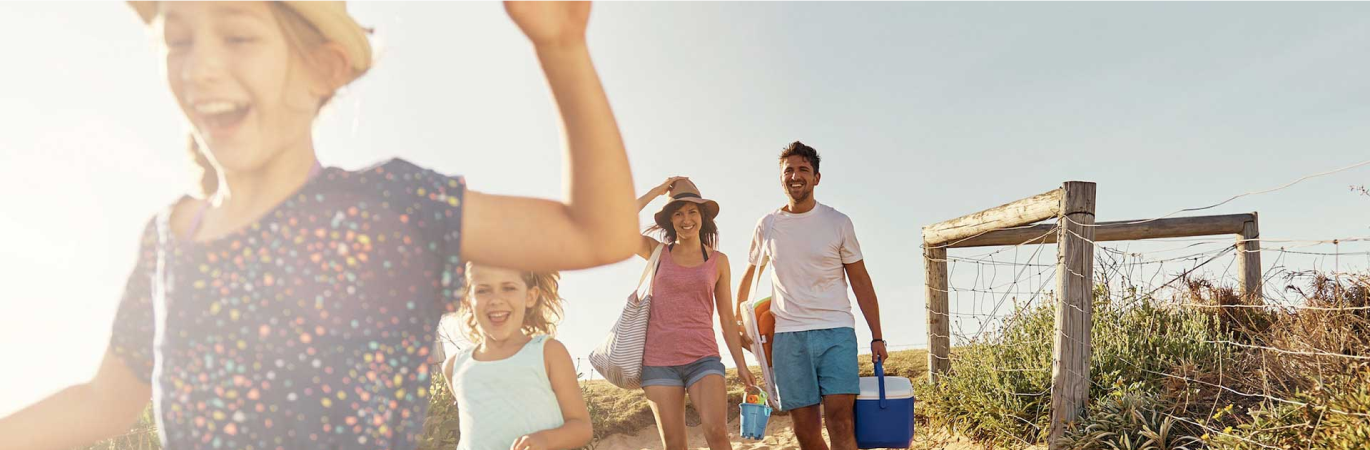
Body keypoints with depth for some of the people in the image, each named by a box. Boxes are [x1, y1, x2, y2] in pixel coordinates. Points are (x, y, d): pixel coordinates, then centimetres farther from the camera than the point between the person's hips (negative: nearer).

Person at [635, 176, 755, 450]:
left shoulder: (718, 261, 8)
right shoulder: (657, 252, 7)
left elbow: (727, 319, 10)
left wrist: (741, 366, 6)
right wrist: (656, 192, -1)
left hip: (703, 358, 0)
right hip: (659, 359, 0)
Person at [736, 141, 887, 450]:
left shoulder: (838, 223, 3)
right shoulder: (766, 227, 7)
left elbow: (860, 281, 6)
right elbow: (749, 276, 21)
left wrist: (877, 337, 2)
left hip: (836, 332, -1)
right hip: (788, 336, 2)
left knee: (840, 420, -14)